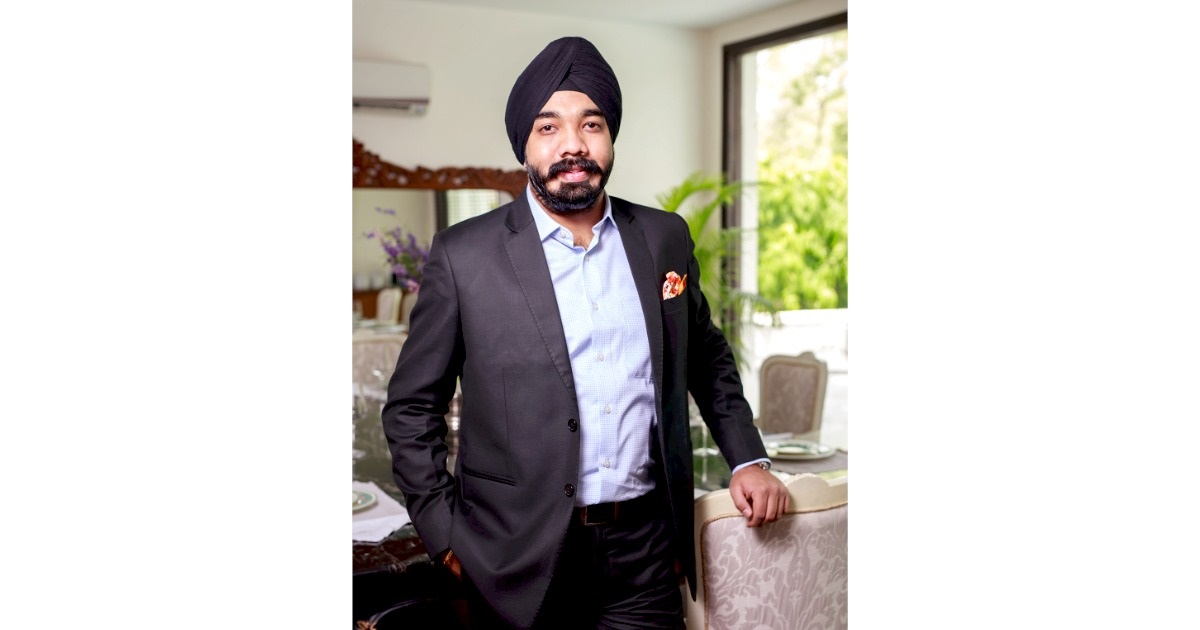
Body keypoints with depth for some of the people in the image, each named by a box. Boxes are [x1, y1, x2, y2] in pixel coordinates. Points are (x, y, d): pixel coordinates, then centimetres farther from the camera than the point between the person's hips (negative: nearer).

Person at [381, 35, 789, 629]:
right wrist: (445, 536, -6)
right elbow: (410, 407, -1)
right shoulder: (462, 254, -7)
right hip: (522, 557, -2)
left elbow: (709, 358, 17)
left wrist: (748, 458, 8)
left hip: (646, 551, 3)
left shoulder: (665, 237, 3)